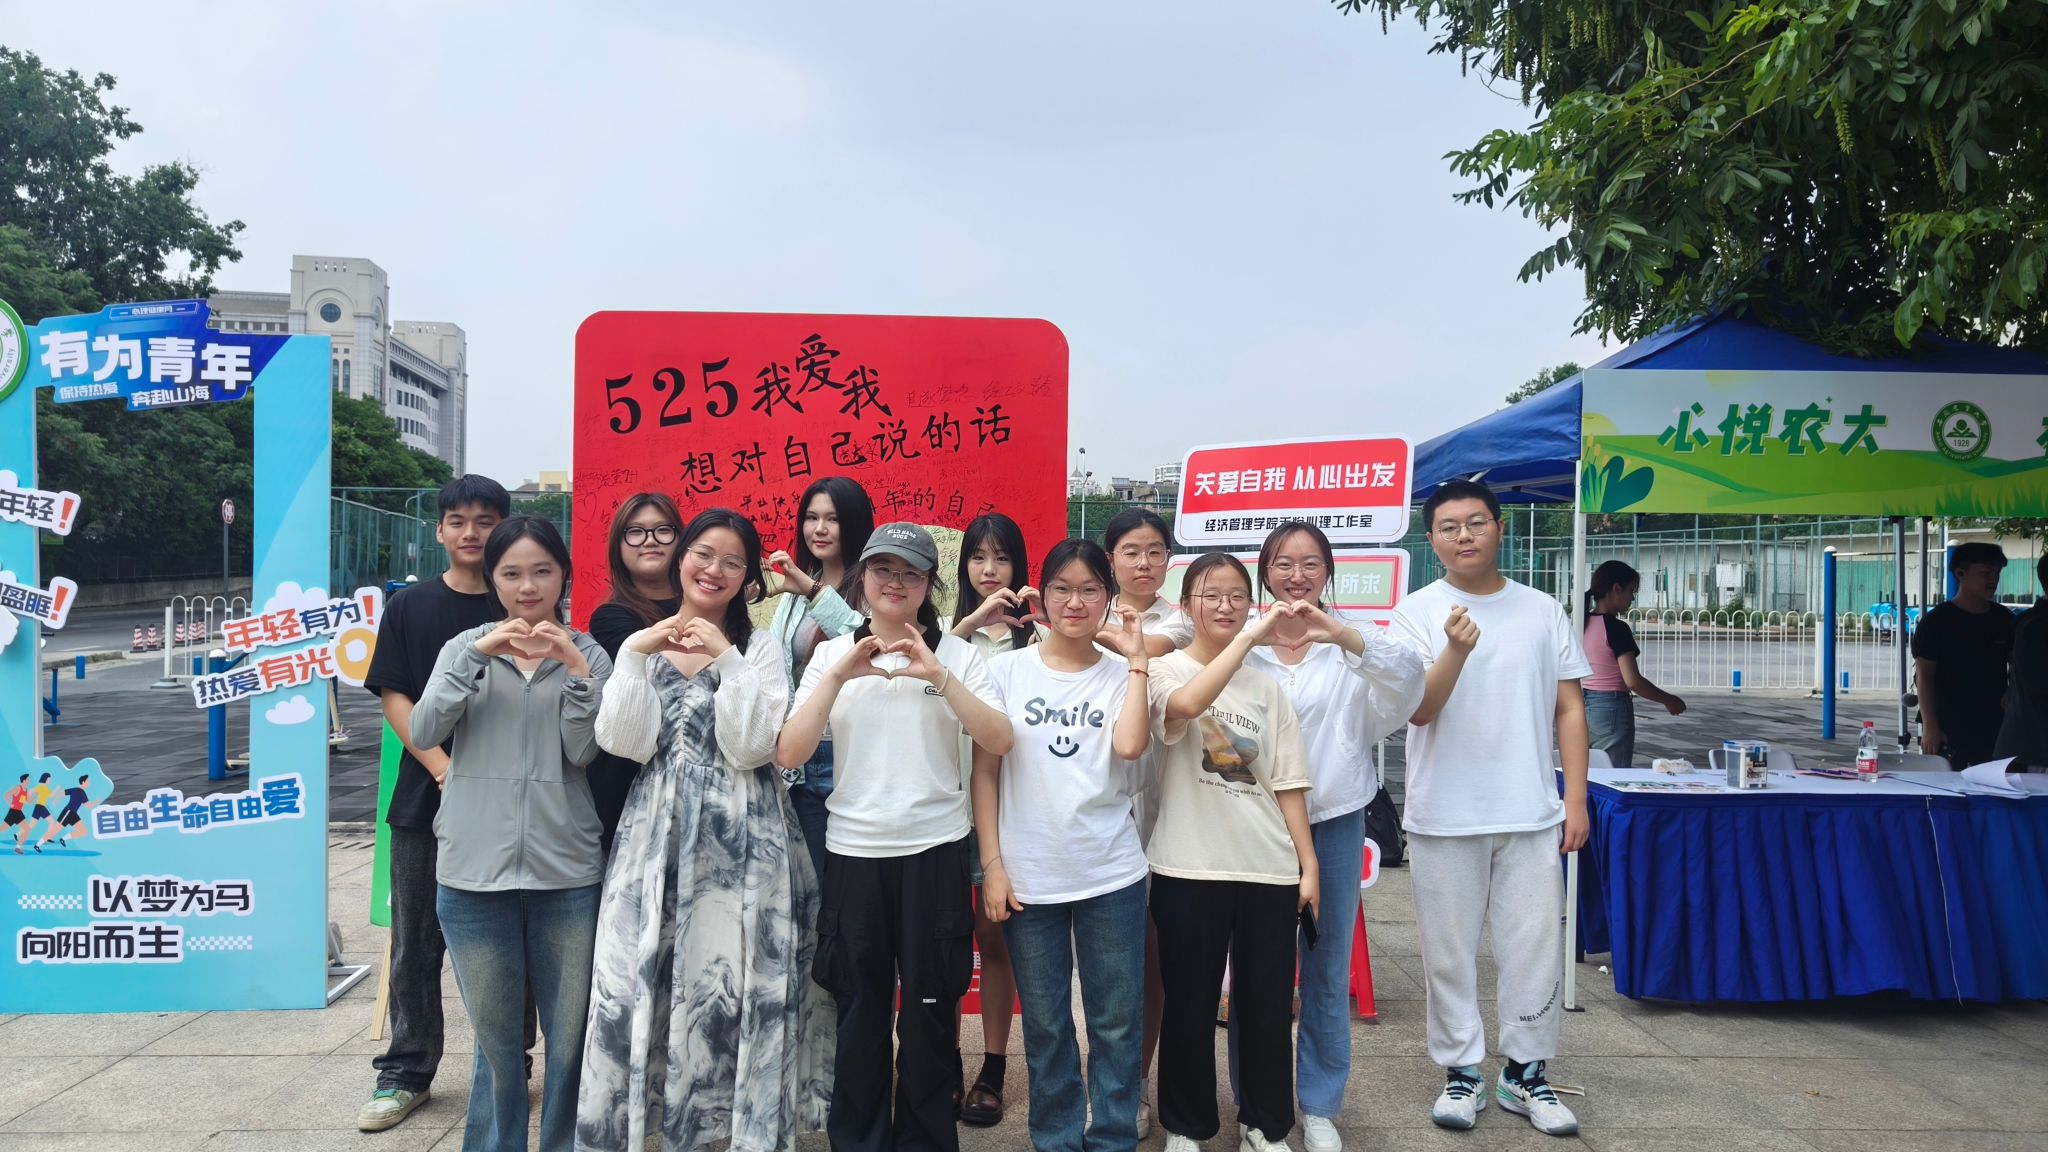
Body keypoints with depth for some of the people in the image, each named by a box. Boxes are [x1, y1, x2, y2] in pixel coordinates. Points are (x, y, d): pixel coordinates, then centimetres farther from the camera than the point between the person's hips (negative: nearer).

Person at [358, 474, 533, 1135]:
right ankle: (406, 1071, 20)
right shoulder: (410, 607, 5)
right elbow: (393, 696, 1)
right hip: (425, 795, 1)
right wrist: (441, 765, -12)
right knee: (417, 939, 8)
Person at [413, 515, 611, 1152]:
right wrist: (477, 655, -17)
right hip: (473, 873, 0)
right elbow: (423, 733, -7)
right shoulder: (465, 647, 7)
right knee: (495, 1040, 11)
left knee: (570, 1038, 8)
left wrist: (575, 671, -18)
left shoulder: (586, 654, 4)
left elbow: (583, 752, -5)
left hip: (567, 873, 0)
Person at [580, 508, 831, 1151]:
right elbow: (624, 743, -2)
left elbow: (750, 748, -10)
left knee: (729, 985, -3)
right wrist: (636, 655, -9)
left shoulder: (758, 649, 3)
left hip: (739, 838, -2)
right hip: (657, 831, 2)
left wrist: (726, 660, -15)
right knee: (637, 981, -1)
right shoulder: (642, 644, 11)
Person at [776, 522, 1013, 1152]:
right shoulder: (832, 654, 4)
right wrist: (839, 677, -16)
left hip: (935, 851, -1)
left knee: (929, 1009, 7)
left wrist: (937, 675, -20)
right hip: (853, 852, 1)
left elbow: (999, 742, -11)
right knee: (860, 1010, 10)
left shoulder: (956, 653, 1)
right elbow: (789, 754, -6)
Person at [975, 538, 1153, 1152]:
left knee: (1117, 1023, 8)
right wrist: (991, 863, -4)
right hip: (1028, 876, 0)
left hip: (1112, 876, 0)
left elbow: (1130, 744, -17)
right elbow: (984, 769, 1)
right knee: (1045, 1027, 11)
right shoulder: (1007, 670, 0)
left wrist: (1137, 660, -13)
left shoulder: (1120, 674, 3)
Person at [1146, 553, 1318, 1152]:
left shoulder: (1266, 685, 10)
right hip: (1190, 867, -3)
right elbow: (1184, 706, -28)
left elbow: (1287, 782, 9)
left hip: (1269, 869, 4)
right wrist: (1247, 639, -29)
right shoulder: (1167, 669, -2)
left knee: (1267, 1004, 9)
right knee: (1190, 1004, 5)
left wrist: (1308, 865, 3)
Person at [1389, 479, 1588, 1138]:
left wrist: (1576, 799, 1)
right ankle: (1462, 1072, 21)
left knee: (1535, 950, 7)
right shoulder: (1416, 614, -3)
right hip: (1443, 818, -2)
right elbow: (1419, 710, -11)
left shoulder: (1543, 612, 5)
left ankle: (1524, 1072, 23)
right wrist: (1456, 650, -28)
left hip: (1532, 815, 2)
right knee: (1450, 954, 7)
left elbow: (1569, 709, 8)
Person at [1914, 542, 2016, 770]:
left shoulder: (2003, 619, 9)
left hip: (1994, 725, 5)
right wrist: (1929, 726, -13)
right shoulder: (1937, 621, -6)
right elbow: (1924, 676, -8)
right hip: (1948, 728, -5)